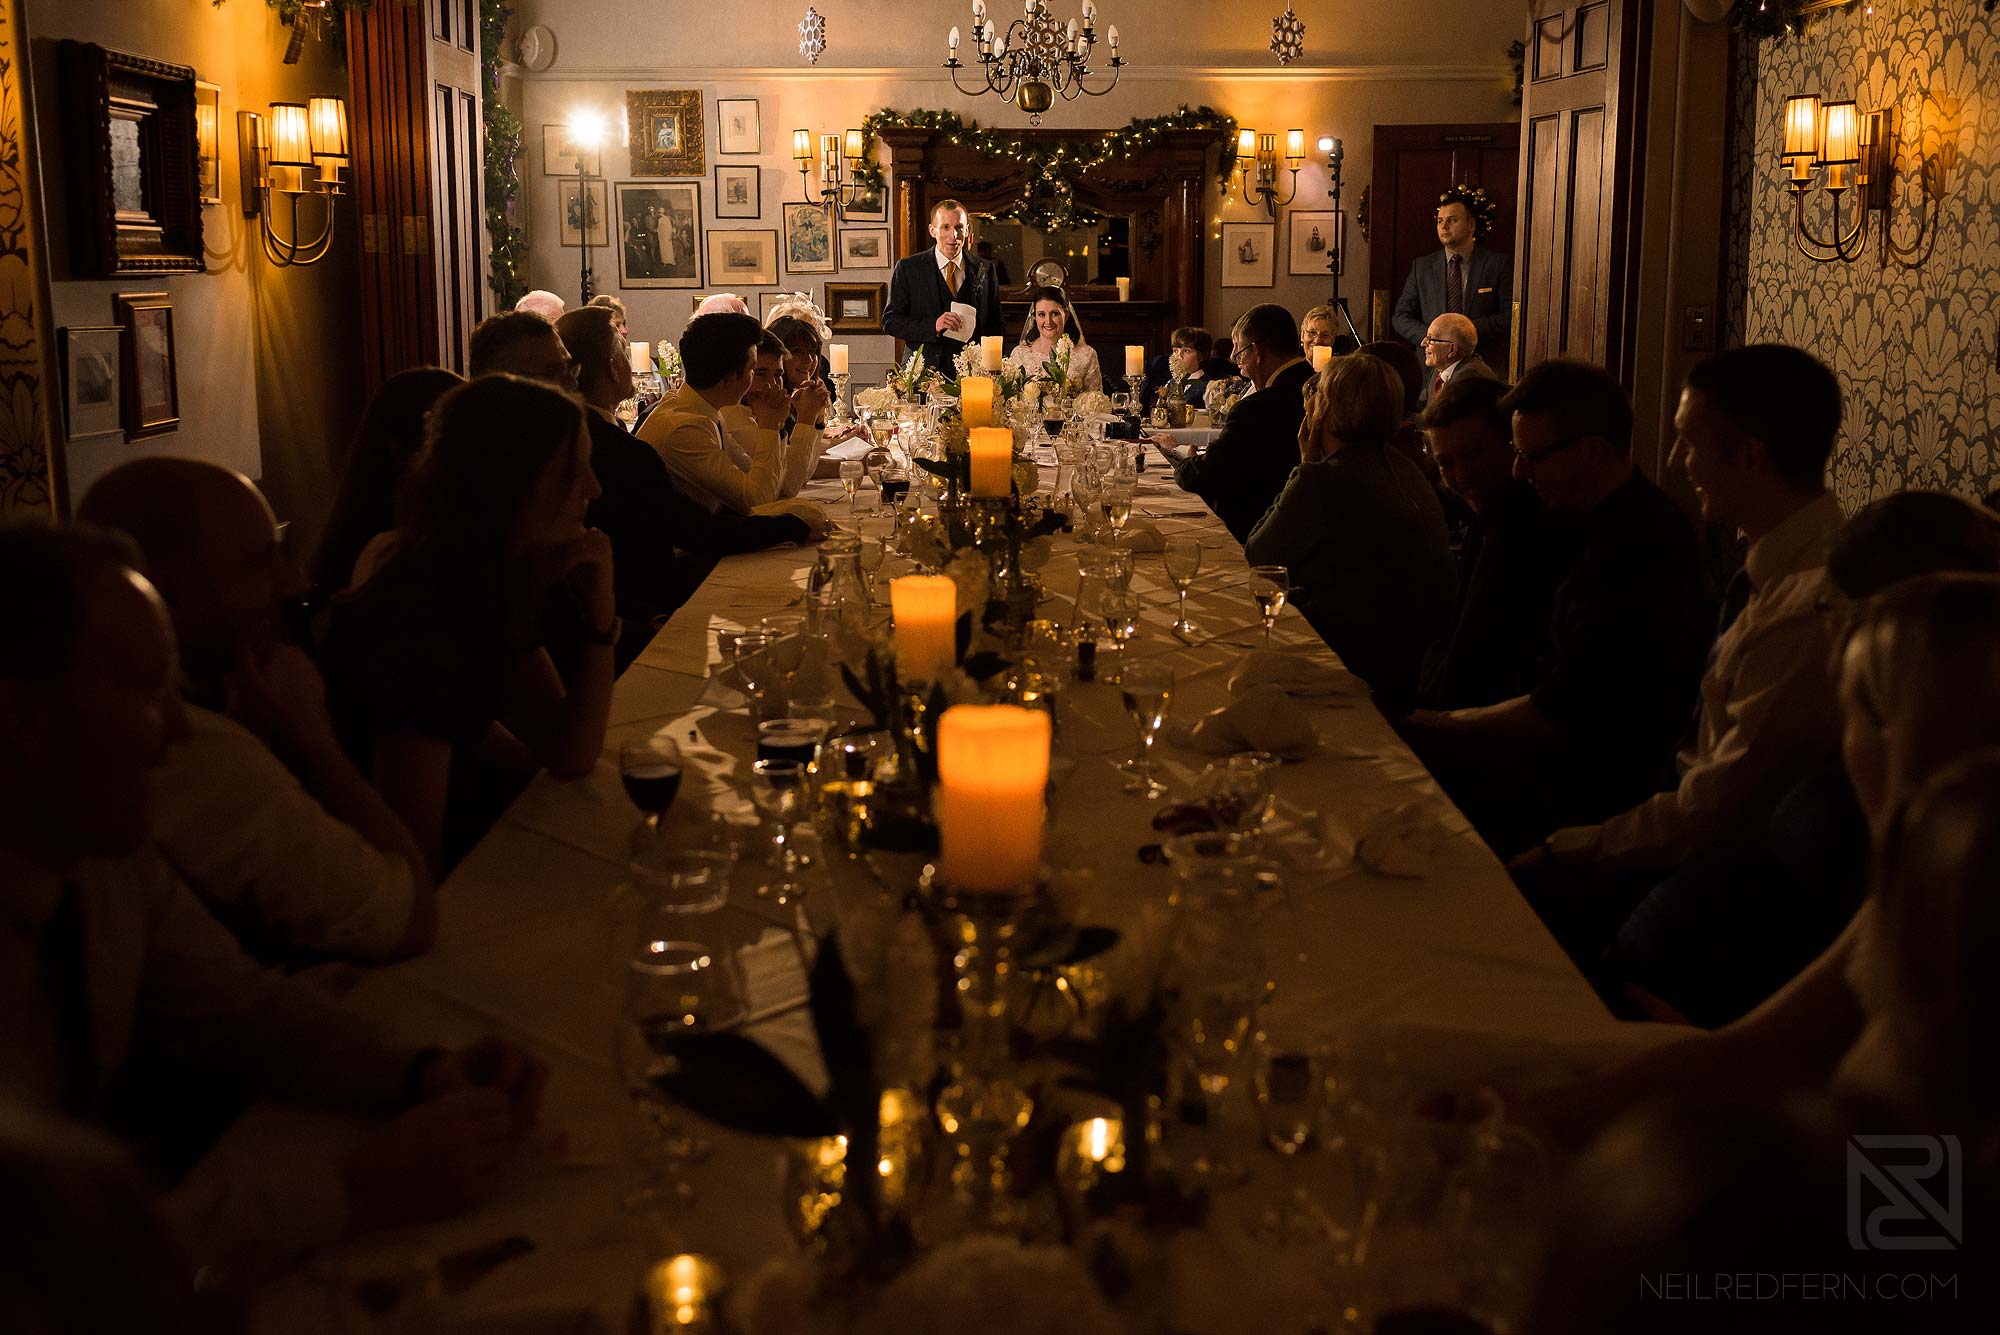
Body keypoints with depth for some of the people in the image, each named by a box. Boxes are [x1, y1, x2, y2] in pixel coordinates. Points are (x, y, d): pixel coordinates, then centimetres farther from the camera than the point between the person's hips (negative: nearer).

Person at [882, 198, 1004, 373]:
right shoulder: (907, 268, 5)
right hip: (924, 371, -1)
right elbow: (890, 321, 1)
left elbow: (997, 325, 17)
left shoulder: (985, 270, 12)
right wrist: (933, 326, -13)